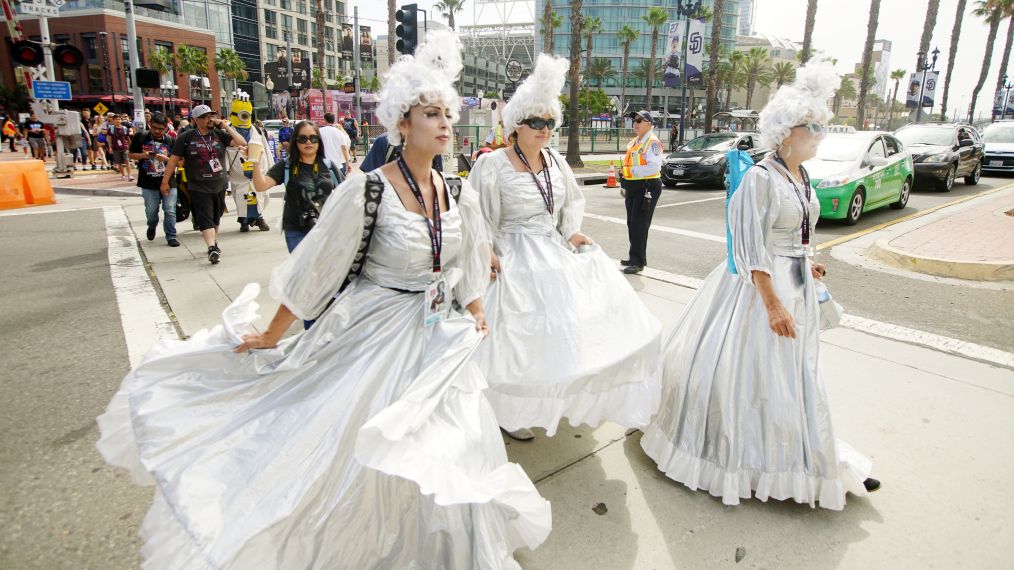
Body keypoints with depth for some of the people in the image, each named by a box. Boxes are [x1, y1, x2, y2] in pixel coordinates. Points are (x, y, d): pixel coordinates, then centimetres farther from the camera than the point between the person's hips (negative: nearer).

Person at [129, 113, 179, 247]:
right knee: (151, 211, 10)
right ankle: (152, 227, 40)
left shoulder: (171, 140, 2)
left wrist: (166, 159, -17)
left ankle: (171, 236, 7)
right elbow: (132, 155, 8)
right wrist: (143, 155, -12)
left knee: (170, 211, -3)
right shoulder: (140, 136, 2)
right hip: (148, 183, 1)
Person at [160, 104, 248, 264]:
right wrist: (165, 181, 0)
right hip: (199, 187, -4)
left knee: (216, 218, 17)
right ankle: (212, 248, -22)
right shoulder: (186, 137, -4)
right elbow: (174, 159, 0)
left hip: (219, 185, 4)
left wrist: (226, 126, -9)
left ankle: (214, 242, 34)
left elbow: (242, 143, -6)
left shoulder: (219, 134, 3)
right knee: (205, 219, -13)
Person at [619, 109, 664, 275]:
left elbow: (654, 167, -24)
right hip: (633, 187, 9)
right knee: (631, 224, 14)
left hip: (647, 188, -9)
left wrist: (633, 171, -22)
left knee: (639, 225, -10)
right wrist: (625, 185, 20)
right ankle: (635, 257, 27)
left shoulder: (653, 143, -12)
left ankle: (638, 262, -6)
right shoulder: (634, 142, 17)